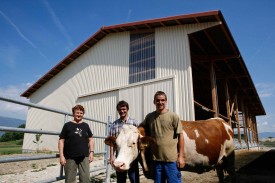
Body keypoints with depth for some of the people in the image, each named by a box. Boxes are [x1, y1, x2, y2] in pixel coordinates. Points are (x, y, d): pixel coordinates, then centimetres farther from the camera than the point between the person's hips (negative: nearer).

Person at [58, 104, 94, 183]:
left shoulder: (85, 126, 10)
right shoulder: (67, 125, 0)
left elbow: (90, 139, 13)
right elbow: (61, 141, -2)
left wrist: (91, 152, 3)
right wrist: (61, 155, -9)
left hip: (84, 156, 3)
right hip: (70, 157, -3)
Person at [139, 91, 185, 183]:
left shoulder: (173, 116, -5)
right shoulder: (149, 117, 5)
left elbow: (180, 136, -5)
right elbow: (140, 128, 22)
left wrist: (181, 156, -7)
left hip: (172, 159, -3)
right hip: (156, 159, 4)